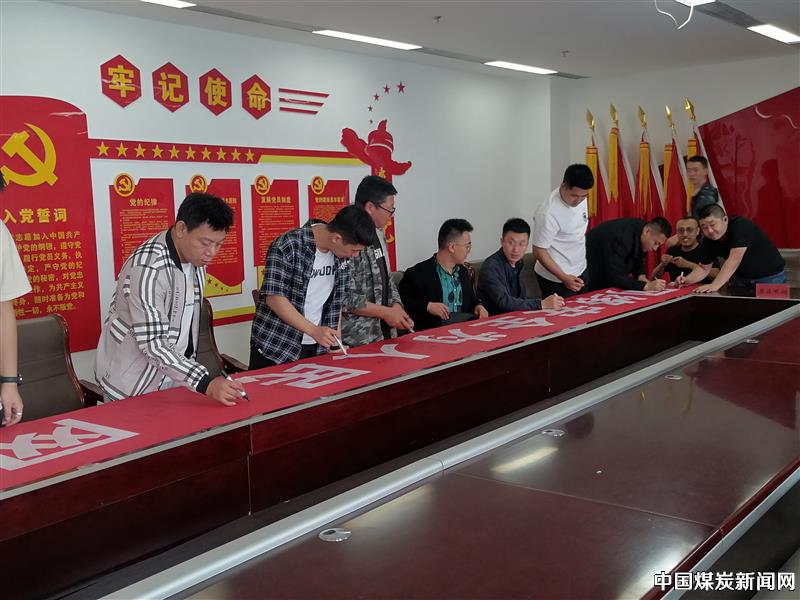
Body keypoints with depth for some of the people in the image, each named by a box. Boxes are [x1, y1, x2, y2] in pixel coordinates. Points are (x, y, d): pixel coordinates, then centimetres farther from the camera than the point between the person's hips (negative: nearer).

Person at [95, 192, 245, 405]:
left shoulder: (195, 255, -2)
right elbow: (152, 343, -31)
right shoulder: (147, 268, -27)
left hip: (174, 379, 7)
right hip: (133, 387, -7)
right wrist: (206, 384, -39)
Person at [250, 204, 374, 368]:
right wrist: (313, 330, -24)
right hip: (275, 348, -5)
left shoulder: (342, 252, 1)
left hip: (317, 348, 5)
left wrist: (336, 337, 2)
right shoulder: (287, 246, -18)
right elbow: (274, 298, -21)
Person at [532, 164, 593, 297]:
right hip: (556, 279, -7)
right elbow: (539, 251, -20)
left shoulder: (581, 198, -5)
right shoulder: (548, 213, -26)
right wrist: (564, 278, -22)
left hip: (580, 271, 7)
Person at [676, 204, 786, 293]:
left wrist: (715, 285, -47)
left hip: (770, 276, -6)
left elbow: (734, 260, -39)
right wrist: (688, 280, -20)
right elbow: (704, 267, 0)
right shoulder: (709, 241, -9)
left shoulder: (741, 226, -29)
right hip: (741, 277, 6)